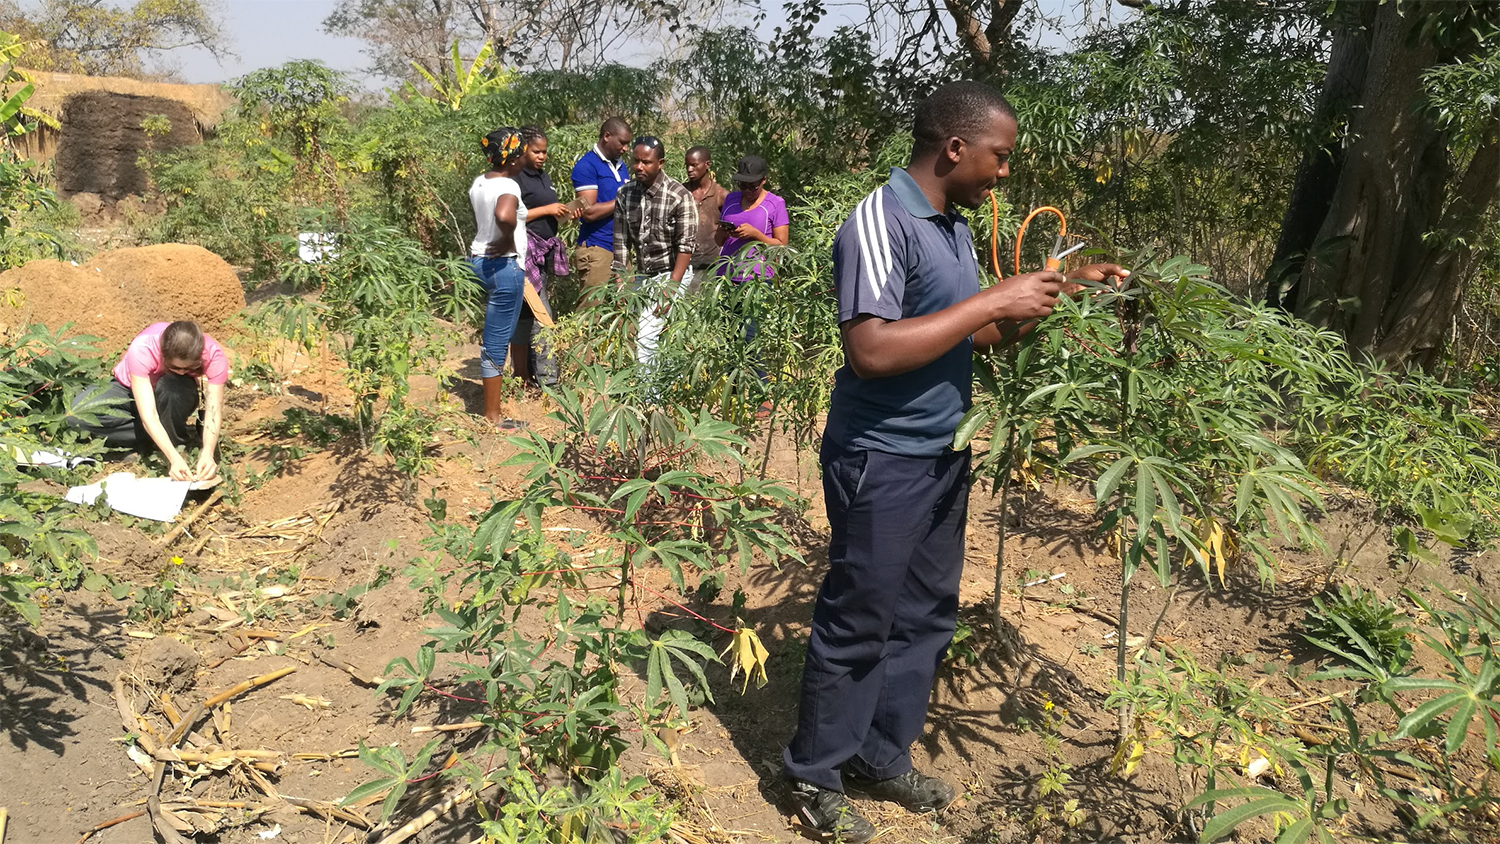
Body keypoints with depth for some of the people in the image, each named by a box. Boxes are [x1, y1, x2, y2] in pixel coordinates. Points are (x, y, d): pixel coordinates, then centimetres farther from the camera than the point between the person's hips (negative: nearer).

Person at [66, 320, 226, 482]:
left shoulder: (213, 354, -31)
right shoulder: (142, 349, -35)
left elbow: (213, 413, -32)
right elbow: (148, 415, -40)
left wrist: (207, 453, -49)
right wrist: (174, 458, -51)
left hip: (176, 398, -1)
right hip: (131, 390, 1)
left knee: (173, 387, -38)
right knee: (79, 414, -29)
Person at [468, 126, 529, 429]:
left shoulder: (479, 182, 8)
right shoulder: (508, 186, -19)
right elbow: (504, 216, -40)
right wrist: (508, 243, -21)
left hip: (478, 259, 8)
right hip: (503, 266, -8)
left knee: (492, 337, 22)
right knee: (497, 341, 0)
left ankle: (490, 407, 33)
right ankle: (493, 415, 10)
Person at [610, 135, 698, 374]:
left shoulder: (679, 196, -15)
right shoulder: (625, 195, 0)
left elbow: (685, 246, -15)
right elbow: (621, 244, 2)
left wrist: (671, 288, -19)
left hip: (671, 273, -5)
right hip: (641, 275, 5)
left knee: (647, 334, -16)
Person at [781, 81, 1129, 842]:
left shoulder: (955, 228, 10)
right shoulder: (879, 223, -18)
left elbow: (981, 336, 18)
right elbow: (871, 350, -29)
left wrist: (1063, 290, 6)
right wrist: (993, 299, -24)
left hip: (943, 457, 9)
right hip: (881, 461, -9)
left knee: (924, 616, 16)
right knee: (856, 622, 3)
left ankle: (881, 758, 32)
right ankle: (814, 776, 22)